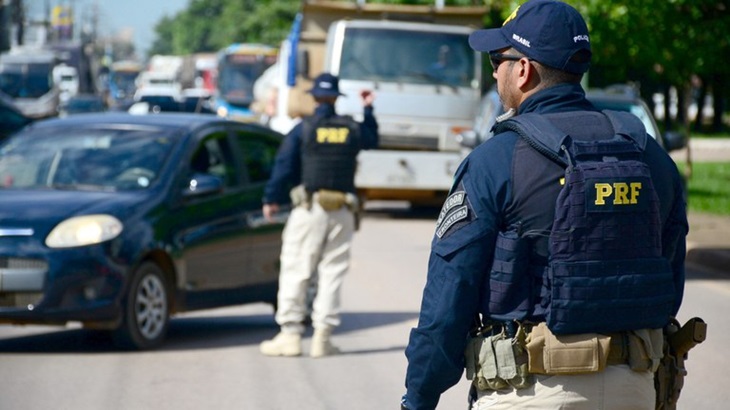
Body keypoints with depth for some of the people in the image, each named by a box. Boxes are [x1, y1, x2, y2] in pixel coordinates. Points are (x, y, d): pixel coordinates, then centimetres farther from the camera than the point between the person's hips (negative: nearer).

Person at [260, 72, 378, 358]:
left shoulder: (303, 129, -2)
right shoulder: (352, 129, 7)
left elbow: (284, 166, -3)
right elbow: (371, 139, 31)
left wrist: (271, 199, 5)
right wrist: (368, 110, 41)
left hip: (309, 209, -3)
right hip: (342, 213, 3)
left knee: (295, 271, 0)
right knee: (332, 273, 5)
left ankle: (290, 334, -4)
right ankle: (322, 337, 1)